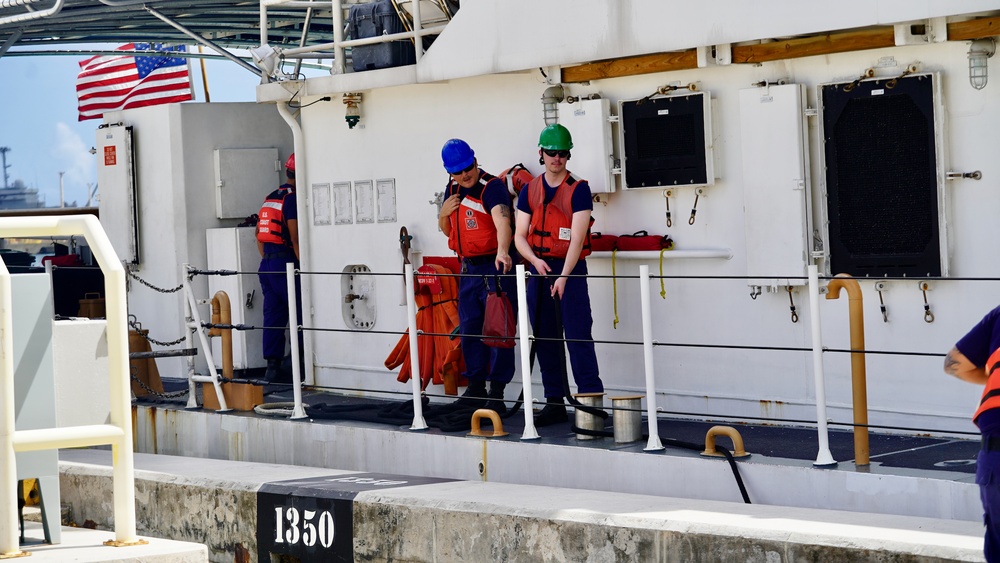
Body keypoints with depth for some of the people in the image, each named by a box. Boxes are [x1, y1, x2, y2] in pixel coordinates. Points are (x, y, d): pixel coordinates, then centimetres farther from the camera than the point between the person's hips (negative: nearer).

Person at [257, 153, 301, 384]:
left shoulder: (270, 198, 16)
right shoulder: (292, 199, -11)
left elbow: (259, 234, 19)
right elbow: (295, 237, -16)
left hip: (267, 264, 8)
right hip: (285, 263, -8)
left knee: (273, 317, 7)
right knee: (302, 314, -3)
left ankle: (273, 367, 6)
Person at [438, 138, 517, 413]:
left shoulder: (492, 187, -17)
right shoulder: (452, 190, 9)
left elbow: (502, 221, -35)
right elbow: (447, 231, 21)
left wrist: (502, 251, -54)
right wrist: (443, 214, -2)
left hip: (495, 267, -8)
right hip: (469, 268, 8)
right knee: (469, 329, 11)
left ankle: (497, 393, -3)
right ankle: (475, 387, 21)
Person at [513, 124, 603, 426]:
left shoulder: (578, 189, -6)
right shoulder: (529, 191, 9)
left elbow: (577, 237, -13)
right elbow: (519, 235, 6)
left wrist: (564, 276, -23)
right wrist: (535, 260, -14)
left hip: (570, 269, -5)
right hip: (539, 270, 5)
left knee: (578, 336, -10)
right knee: (545, 339, 7)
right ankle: (554, 403, 13)